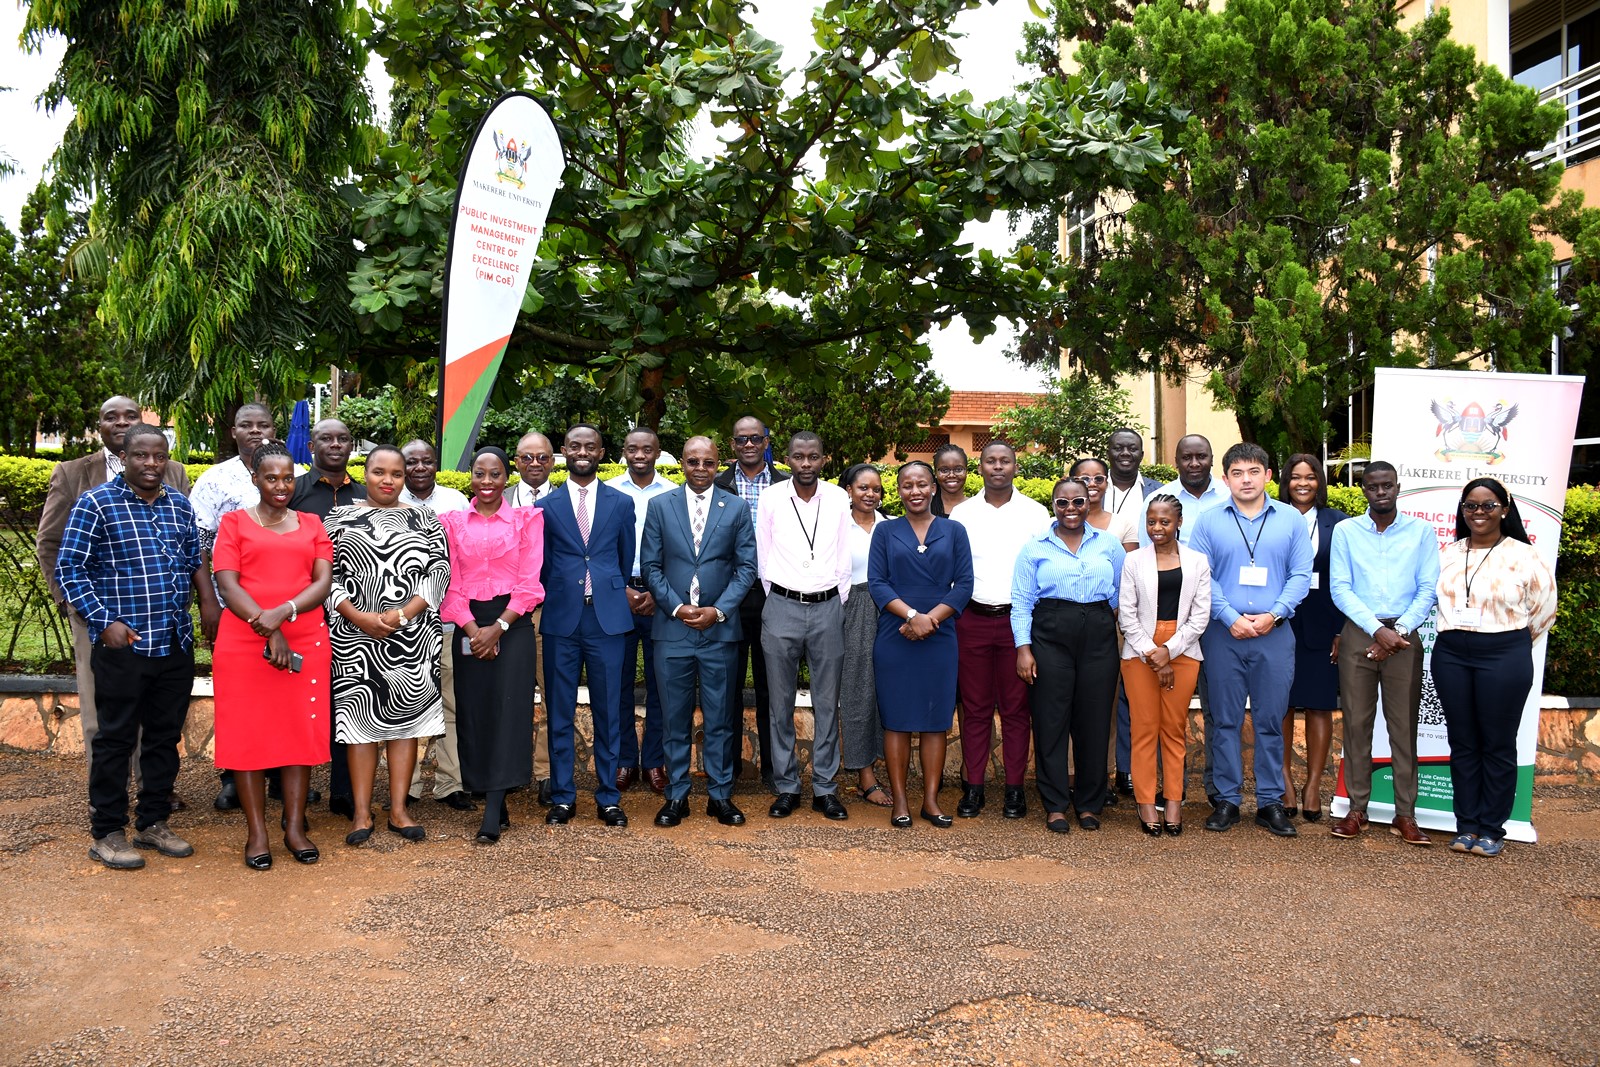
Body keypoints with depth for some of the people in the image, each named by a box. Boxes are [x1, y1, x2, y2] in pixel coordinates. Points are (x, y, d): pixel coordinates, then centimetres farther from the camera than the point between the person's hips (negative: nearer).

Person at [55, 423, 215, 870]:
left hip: (176, 644, 6)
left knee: (165, 736, 12)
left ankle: (153, 823, 24)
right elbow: (68, 570, -7)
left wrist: (208, 599, 4)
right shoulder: (96, 503, -6)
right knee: (117, 739, 2)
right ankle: (107, 833, 14)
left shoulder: (179, 504, 11)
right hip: (123, 647, -5)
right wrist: (105, 621, -14)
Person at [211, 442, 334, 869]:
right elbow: (227, 584, -4)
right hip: (243, 642, -2)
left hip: (305, 640, 2)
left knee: (301, 730, 2)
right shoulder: (235, 522, 7)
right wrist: (267, 628, -16)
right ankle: (256, 831, 9)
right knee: (248, 732, 1)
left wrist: (282, 612, -16)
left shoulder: (311, 524, 13)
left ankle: (295, 827, 11)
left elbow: (324, 581, 1)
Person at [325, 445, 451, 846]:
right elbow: (326, 575, 1)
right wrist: (358, 617, -12)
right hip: (354, 636, -1)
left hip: (412, 639, 1)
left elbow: (439, 573, -1)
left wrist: (402, 614, -13)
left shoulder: (425, 521, 8)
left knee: (405, 718, 5)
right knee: (359, 718, 2)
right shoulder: (340, 519, 7)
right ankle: (362, 813, 10)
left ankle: (399, 809, 14)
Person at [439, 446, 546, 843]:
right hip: (468, 626, 3)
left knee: (507, 708, -9)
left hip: (512, 623, -2)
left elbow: (529, 581, -3)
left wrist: (498, 627, -12)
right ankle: (496, 803, 11)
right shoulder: (452, 521, 9)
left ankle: (492, 816, -11)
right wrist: (472, 628, -9)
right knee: (473, 709, 2)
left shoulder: (526, 519, 3)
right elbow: (450, 582, 4)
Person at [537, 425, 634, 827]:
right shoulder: (545, 506, 6)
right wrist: (553, 598, 8)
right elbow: (541, 564, 10)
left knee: (607, 711, 6)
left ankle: (608, 797, 16)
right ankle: (562, 797, 16)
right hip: (561, 619, 0)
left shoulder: (621, 503, 7)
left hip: (606, 617, 0)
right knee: (559, 713, 6)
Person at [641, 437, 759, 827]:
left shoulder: (737, 508, 5)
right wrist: (677, 607, -8)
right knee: (675, 718, 7)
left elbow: (746, 567, 2)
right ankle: (676, 795, 17)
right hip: (672, 628, 0)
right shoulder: (659, 505, 6)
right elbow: (651, 566, 4)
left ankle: (720, 795, 16)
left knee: (719, 718, 6)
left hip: (719, 628, 0)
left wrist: (718, 610, -9)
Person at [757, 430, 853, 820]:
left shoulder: (839, 499, 3)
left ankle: (825, 787, 15)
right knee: (781, 702, 4)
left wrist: (835, 606, 5)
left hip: (828, 608, 1)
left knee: (827, 703, 5)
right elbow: (763, 558, 5)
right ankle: (786, 786, 15)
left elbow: (844, 560, 6)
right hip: (782, 607, -1)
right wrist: (780, 602, 6)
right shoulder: (771, 499, 0)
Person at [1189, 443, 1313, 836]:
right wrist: (1231, 618, -11)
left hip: (1274, 634, 0)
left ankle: (1270, 802, 14)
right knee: (1226, 720, 5)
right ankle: (1227, 800, 13)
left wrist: (1272, 615, -10)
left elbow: (1301, 575, 3)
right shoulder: (1209, 522, 5)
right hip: (1223, 634, 0)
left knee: (1271, 721, 5)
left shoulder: (1291, 519, 7)